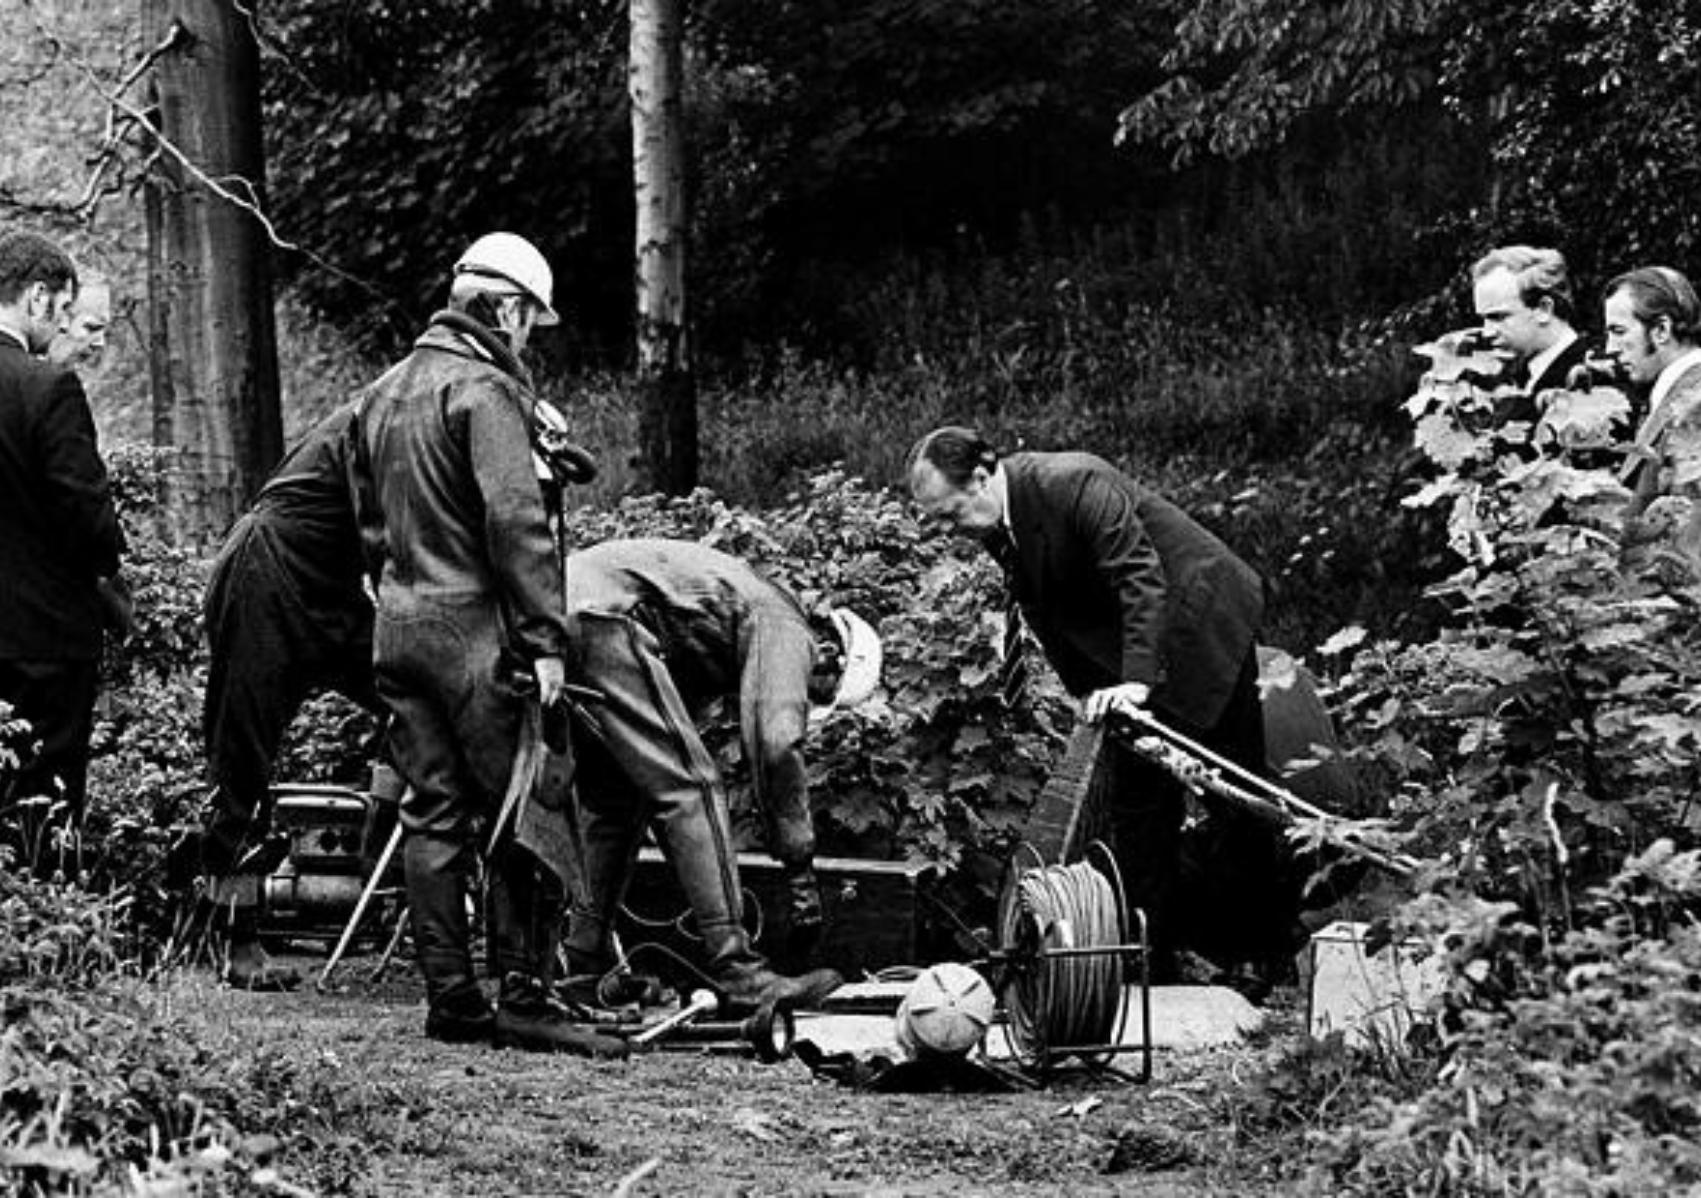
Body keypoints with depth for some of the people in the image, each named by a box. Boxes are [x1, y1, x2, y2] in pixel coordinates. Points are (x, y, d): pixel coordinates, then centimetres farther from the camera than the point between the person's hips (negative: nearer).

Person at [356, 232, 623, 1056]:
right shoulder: (486, 389, -11)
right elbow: (516, 521, -18)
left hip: (399, 626, 8)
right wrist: (546, 637, -19)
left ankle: (449, 997, 12)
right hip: (474, 630, -8)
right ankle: (524, 997, -5)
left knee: (432, 817, 9)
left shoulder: (386, 392, 17)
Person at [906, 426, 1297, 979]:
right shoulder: (997, 524, -3)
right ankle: (1150, 959, 10)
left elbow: (1142, 577, -32)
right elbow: (1048, 617, 6)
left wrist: (1136, 681, -39)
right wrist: (1089, 691, -2)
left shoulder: (1075, 484, -28)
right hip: (1130, 655, 8)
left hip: (1202, 621, -8)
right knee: (1136, 806, 5)